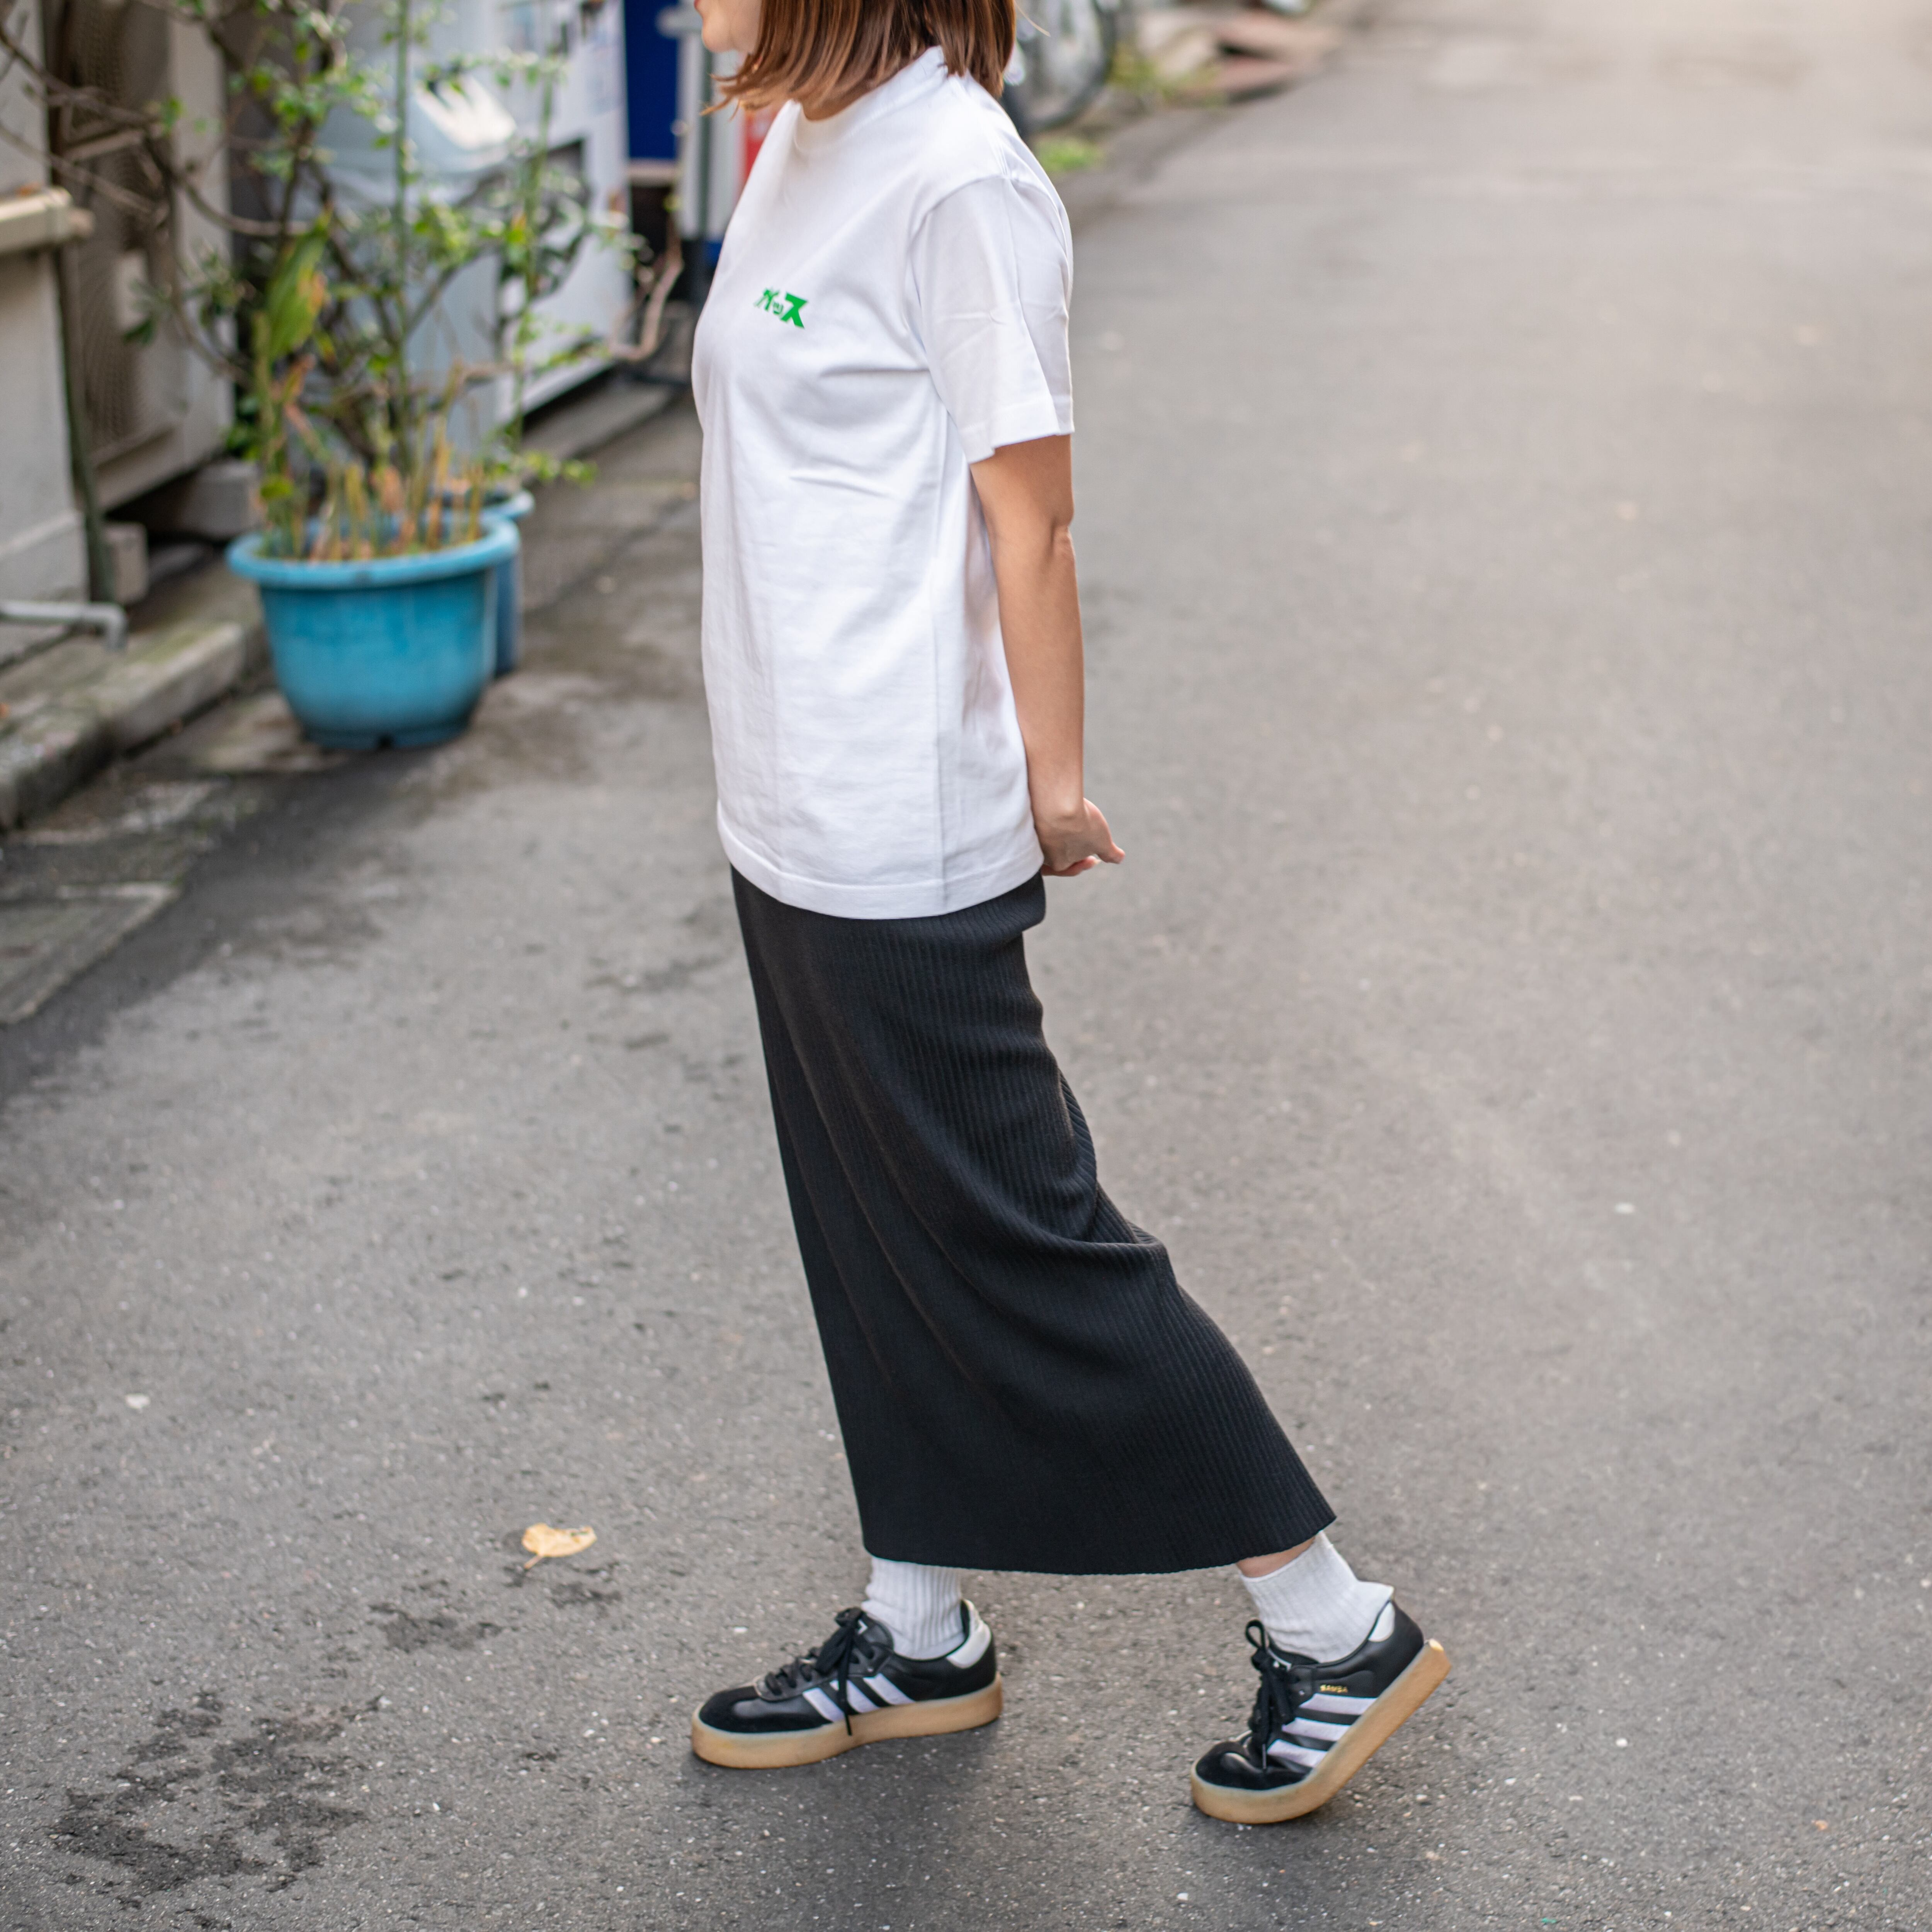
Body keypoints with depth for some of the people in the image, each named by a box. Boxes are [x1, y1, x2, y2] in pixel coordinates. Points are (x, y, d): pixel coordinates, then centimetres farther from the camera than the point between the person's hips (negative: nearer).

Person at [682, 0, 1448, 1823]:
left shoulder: (956, 181, -18)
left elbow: (1026, 510, -17)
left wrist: (1052, 782, -13)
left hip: (906, 834, -9)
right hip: (796, 814, 9)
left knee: (1012, 1238, 0)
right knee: (874, 1235, 18)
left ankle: (1332, 1626, 14)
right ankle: (917, 1635, 33)